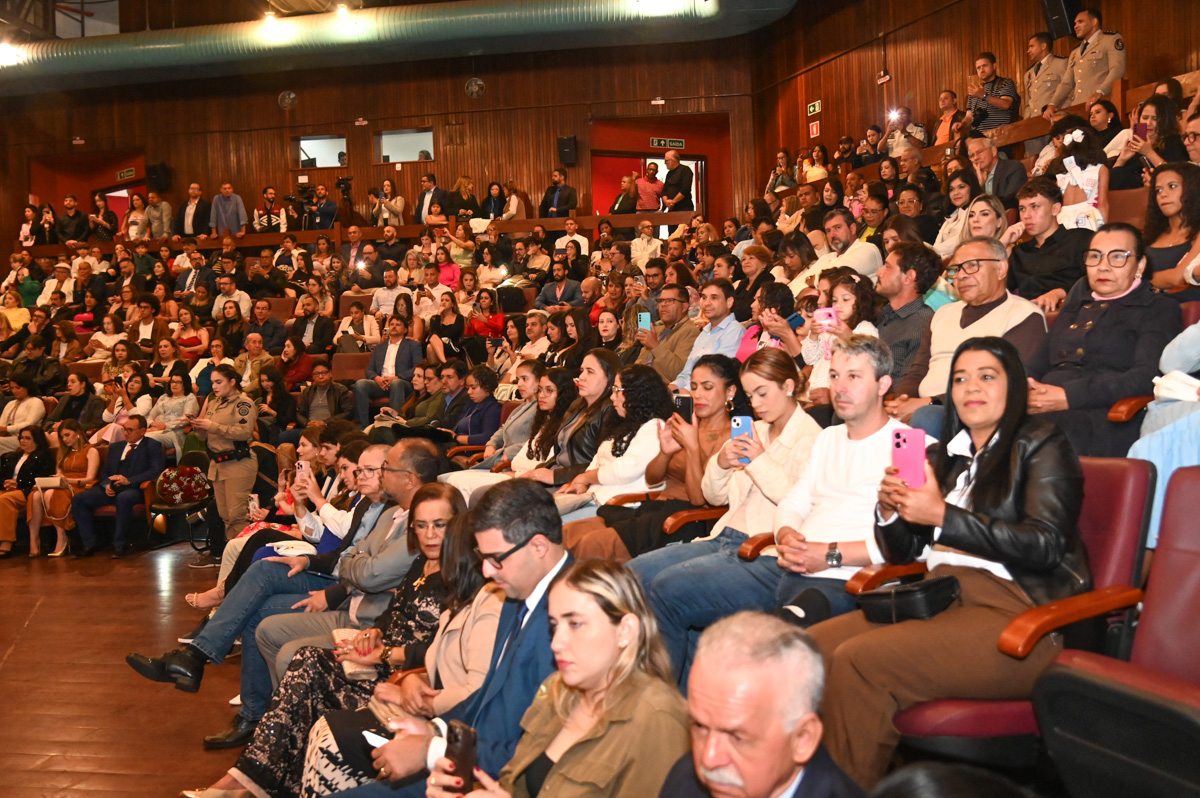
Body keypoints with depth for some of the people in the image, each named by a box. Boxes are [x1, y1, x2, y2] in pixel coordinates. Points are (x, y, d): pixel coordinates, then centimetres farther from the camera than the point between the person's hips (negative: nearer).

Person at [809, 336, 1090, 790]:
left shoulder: (1041, 447, 7)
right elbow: (904, 555, 25)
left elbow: (1045, 545, -8)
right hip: (940, 598, 6)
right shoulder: (944, 455, 23)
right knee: (815, 645, -19)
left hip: (1012, 609, -6)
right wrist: (891, 509, 2)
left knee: (858, 660, -28)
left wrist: (943, 516, -13)